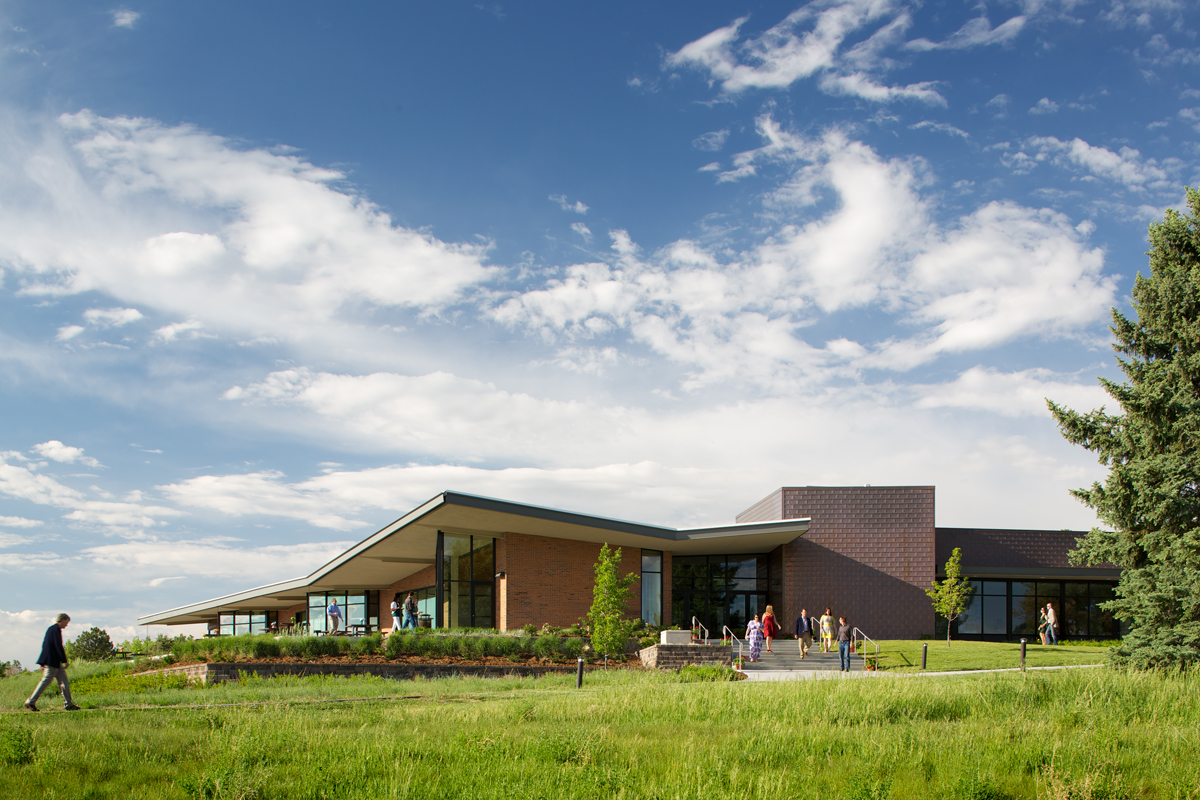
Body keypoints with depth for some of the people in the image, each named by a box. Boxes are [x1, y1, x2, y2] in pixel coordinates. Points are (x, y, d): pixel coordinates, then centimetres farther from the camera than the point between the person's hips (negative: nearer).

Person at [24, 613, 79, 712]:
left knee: (64, 682, 7)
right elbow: (58, 646, -18)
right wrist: (65, 661, -14)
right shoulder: (56, 629, -12)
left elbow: (44, 645, 20)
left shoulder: (50, 629, 17)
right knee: (46, 681, -6)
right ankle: (30, 702, 0)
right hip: (53, 661, -10)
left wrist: (43, 663, 23)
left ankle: (68, 704, 6)